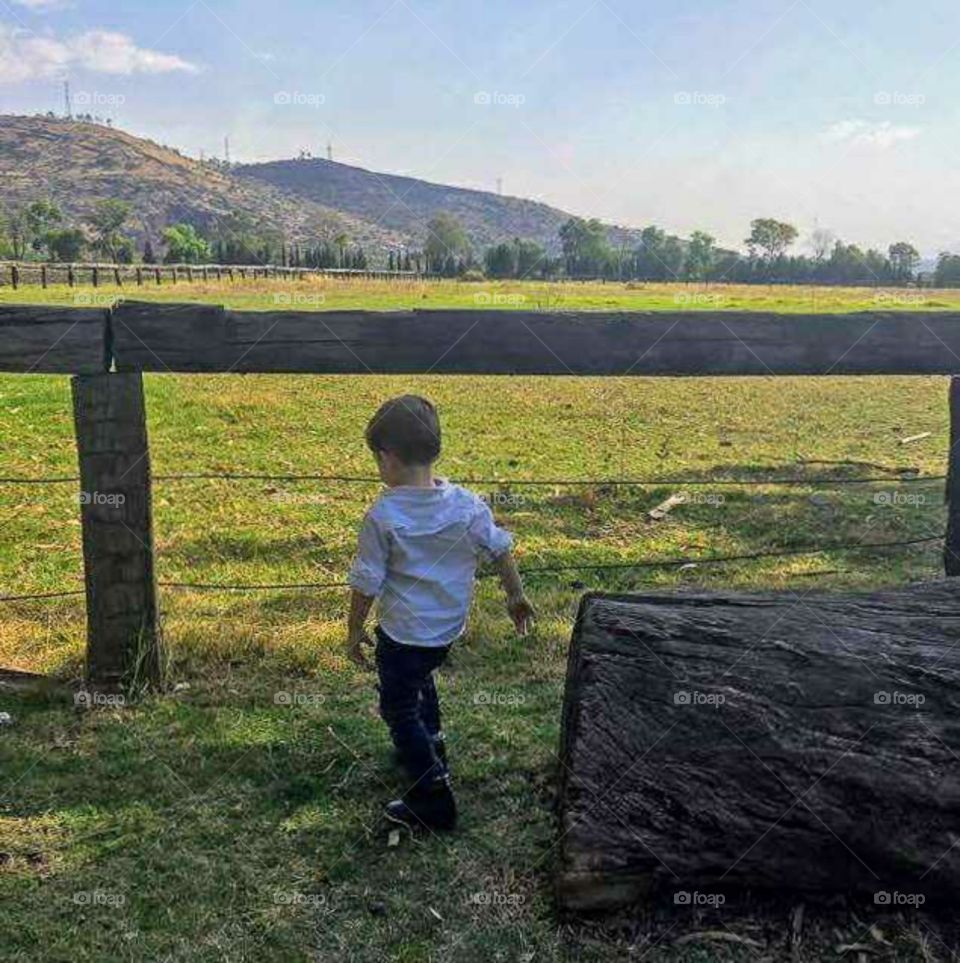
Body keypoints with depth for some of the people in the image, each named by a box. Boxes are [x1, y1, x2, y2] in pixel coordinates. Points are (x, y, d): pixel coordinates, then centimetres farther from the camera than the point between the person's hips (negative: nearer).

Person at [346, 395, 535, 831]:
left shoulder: (382, 517, -22)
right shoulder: (467, 505, -10)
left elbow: (366, 583, -15)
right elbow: (500, 550, 1)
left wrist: (354, 630, 0)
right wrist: (516, 596, 17)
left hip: (402, 632, -6)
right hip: (450, 627, 6)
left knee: (399, 709, 11)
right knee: (420, 680, 33)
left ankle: (434, 803, 13)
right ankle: (429, 748, 50)